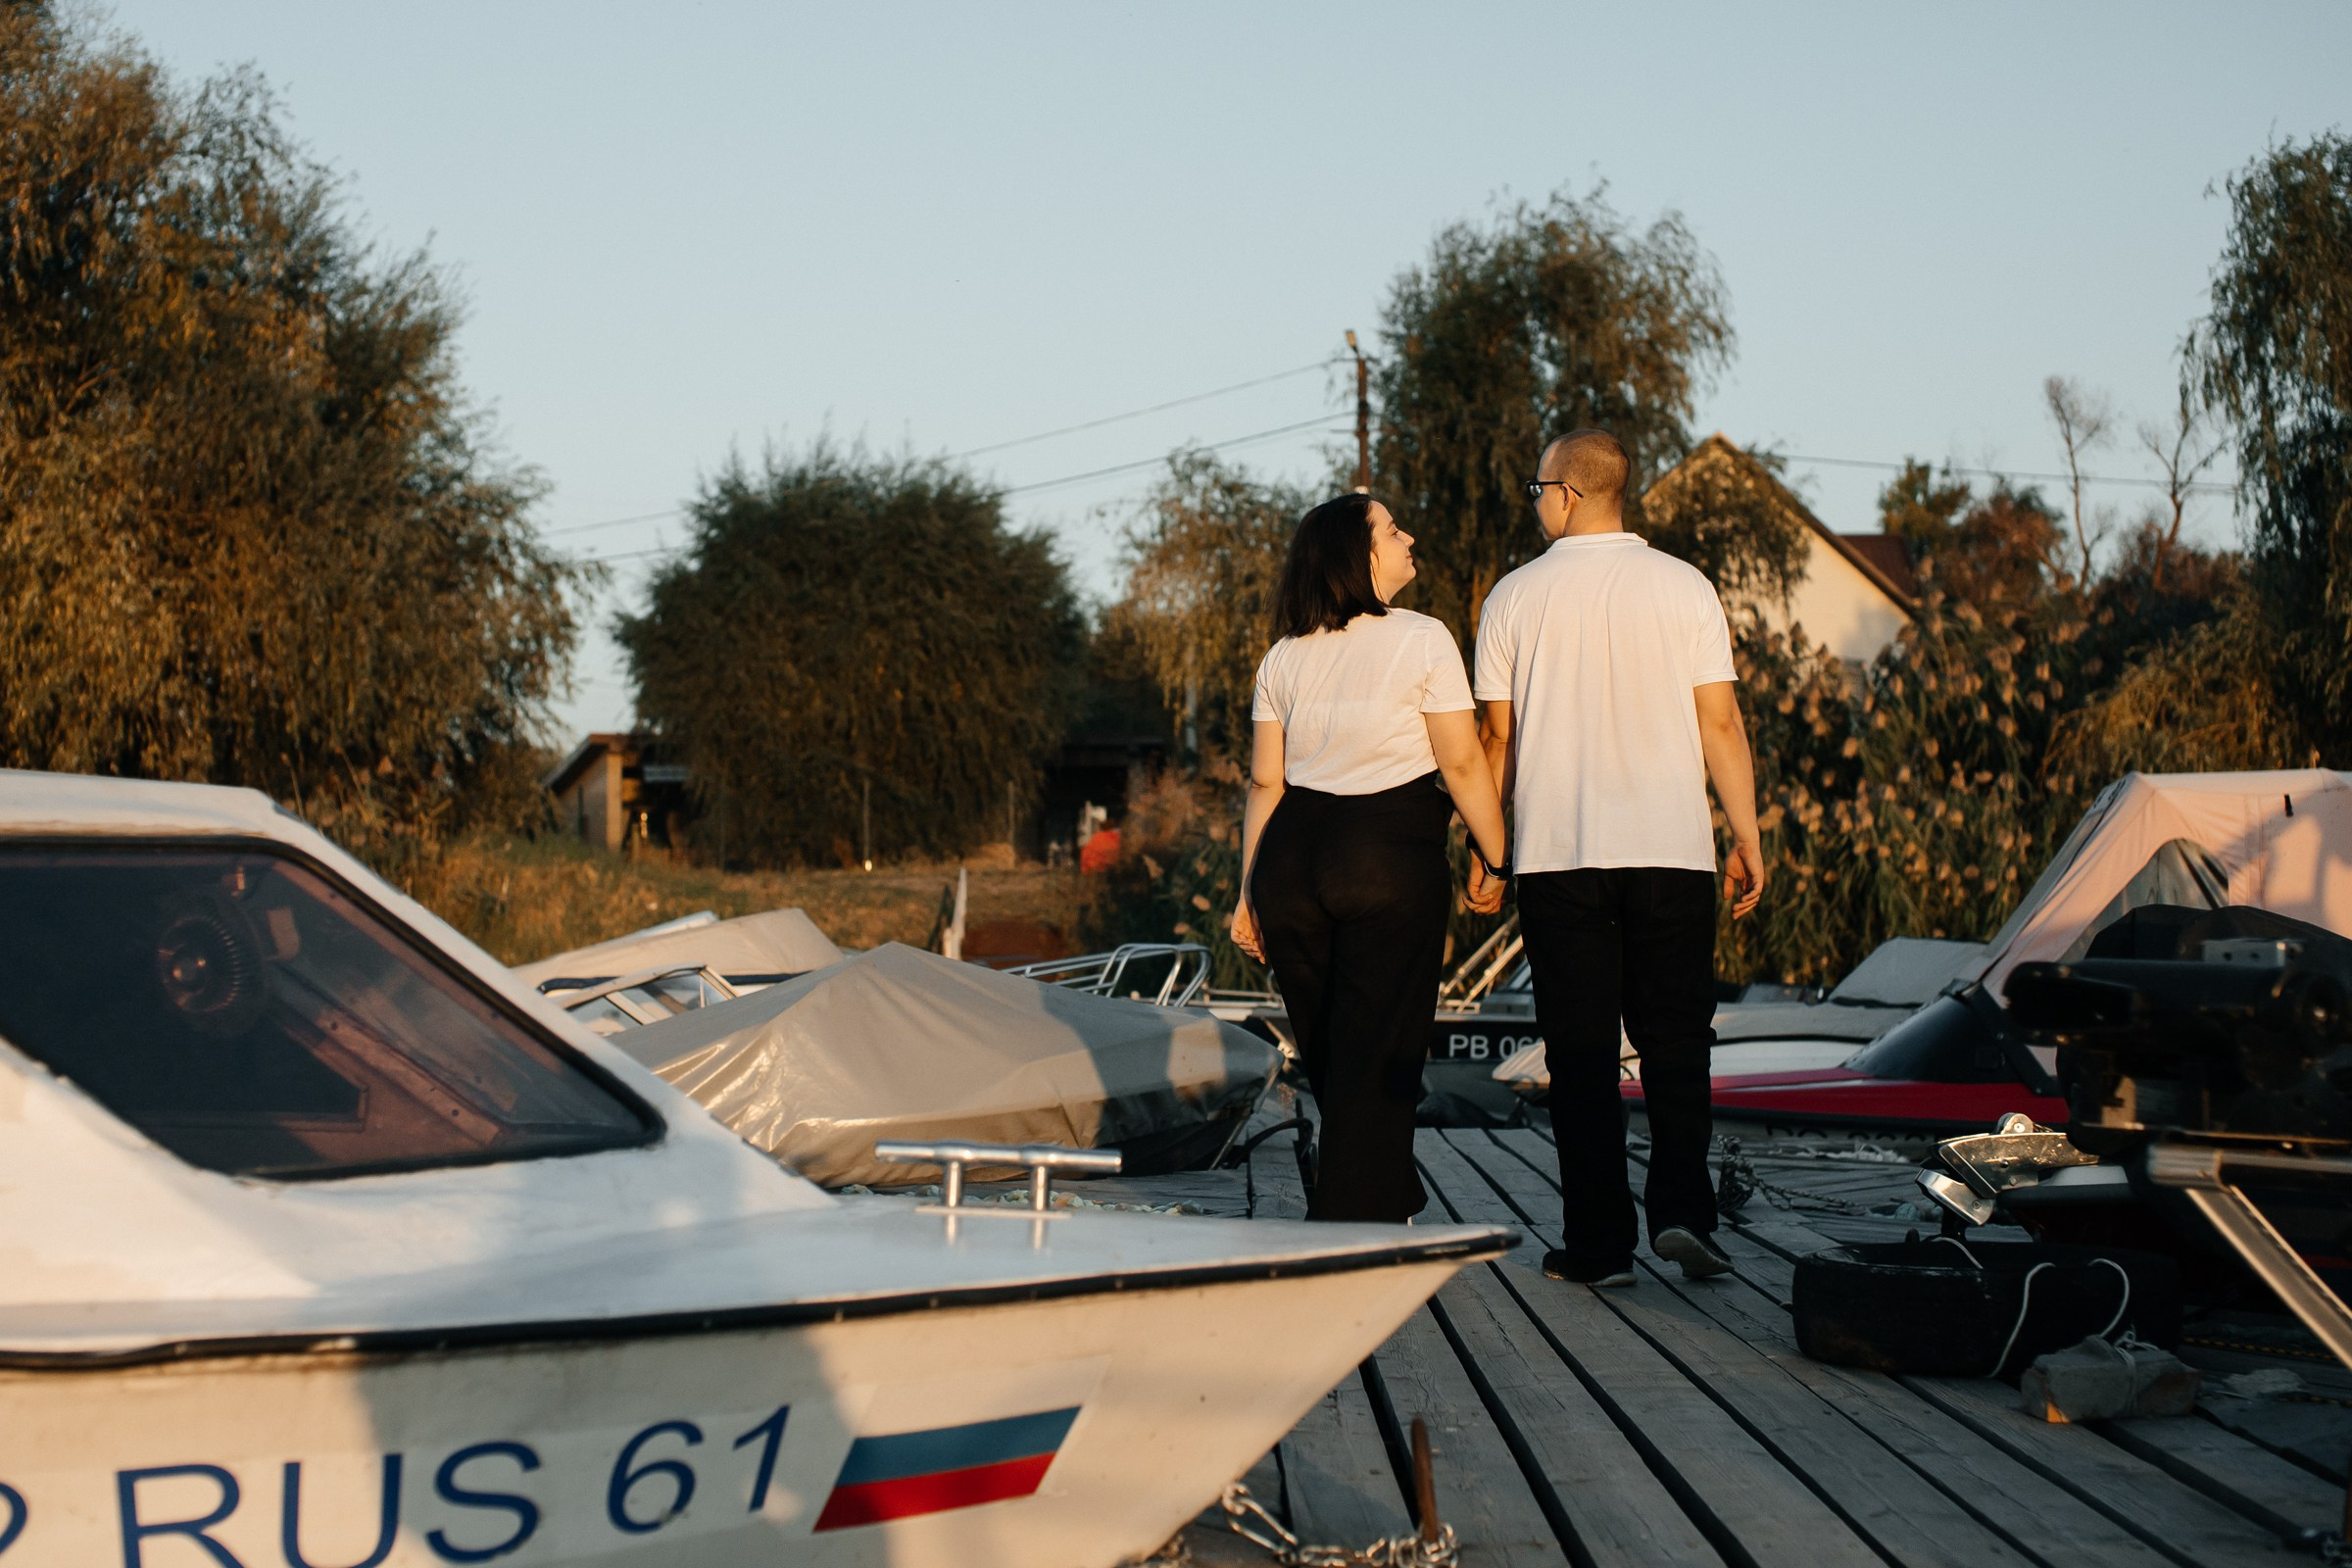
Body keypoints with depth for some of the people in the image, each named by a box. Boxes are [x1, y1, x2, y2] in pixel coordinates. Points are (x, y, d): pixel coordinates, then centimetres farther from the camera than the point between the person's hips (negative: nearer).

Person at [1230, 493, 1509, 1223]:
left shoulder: (1283, 657, 9)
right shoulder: (1422, 640, -6)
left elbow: (1264, 782, 9)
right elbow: (1463, 764, -7)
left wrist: (1249, 891, 13)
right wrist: (1503, 865, 1)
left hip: (1291, 859, 6)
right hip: (1390, 861, -6)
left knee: (1325, 1053, 16)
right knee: (1378, 1054, -1)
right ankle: (1348, 1230, -2)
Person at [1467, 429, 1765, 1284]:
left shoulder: (1516, 596, 1)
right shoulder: (1684, 588, 1)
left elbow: (1497, 737, 4)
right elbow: (1719, 724, -1)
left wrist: (1486, 853, 11)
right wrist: (1747, 838, 5)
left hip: (1556, 855, 0)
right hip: (1672, 852, 0)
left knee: (1581, 1051, 5)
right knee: (1675, 1040, 10)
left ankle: (1598, 1244, 4)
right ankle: (1681, 1209, -6)